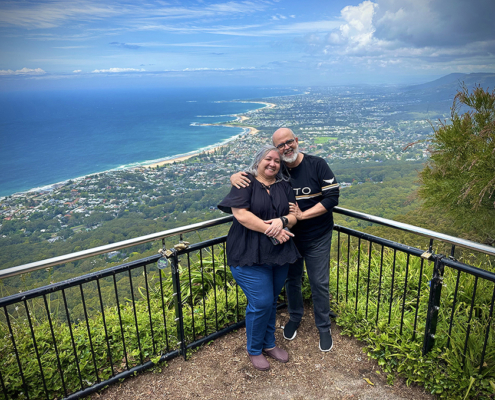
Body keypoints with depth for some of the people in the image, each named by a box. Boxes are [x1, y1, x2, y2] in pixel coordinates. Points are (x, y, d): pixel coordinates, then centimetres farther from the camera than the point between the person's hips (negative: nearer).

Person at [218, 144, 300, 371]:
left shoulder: (284, 186, 11)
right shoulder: (245, 183, -6)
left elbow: (295, 216, 6)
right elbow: (241, 214, -18)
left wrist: (282, 220, -17)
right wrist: (272, 231, -19)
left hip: (279, 254, 6)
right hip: (251, 255, -5)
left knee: (272, 301, 15)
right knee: (261, 303, -4)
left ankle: (269, 344, 36)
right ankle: (254, 350, 20)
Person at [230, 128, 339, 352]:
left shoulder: (317, 165, -13)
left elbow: (332, 197, -16)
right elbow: (247, 174, 0)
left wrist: (303, 215, -24)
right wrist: (235, 177, -25)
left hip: (317, 238, -2)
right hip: (289, 236, 2)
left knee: (319, 283, 8)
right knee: (292, 280, 18)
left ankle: (324, 327, 31)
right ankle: (294, 318, 45)